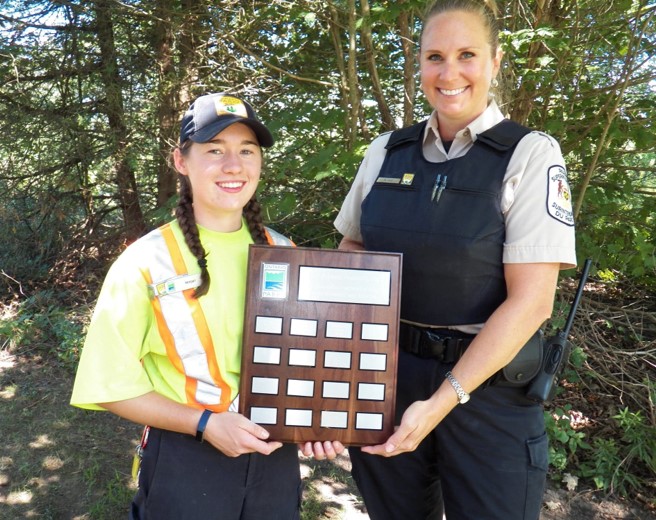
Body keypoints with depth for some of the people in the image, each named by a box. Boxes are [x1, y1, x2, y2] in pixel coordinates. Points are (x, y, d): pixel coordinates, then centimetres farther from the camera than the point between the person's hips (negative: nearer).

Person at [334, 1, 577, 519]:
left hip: (487, 388, -3)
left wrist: (442, 402, -18)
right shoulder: (385, 152, 2)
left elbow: (530, 301, -14)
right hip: (383, 377, 4)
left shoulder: (530, 154, -8)